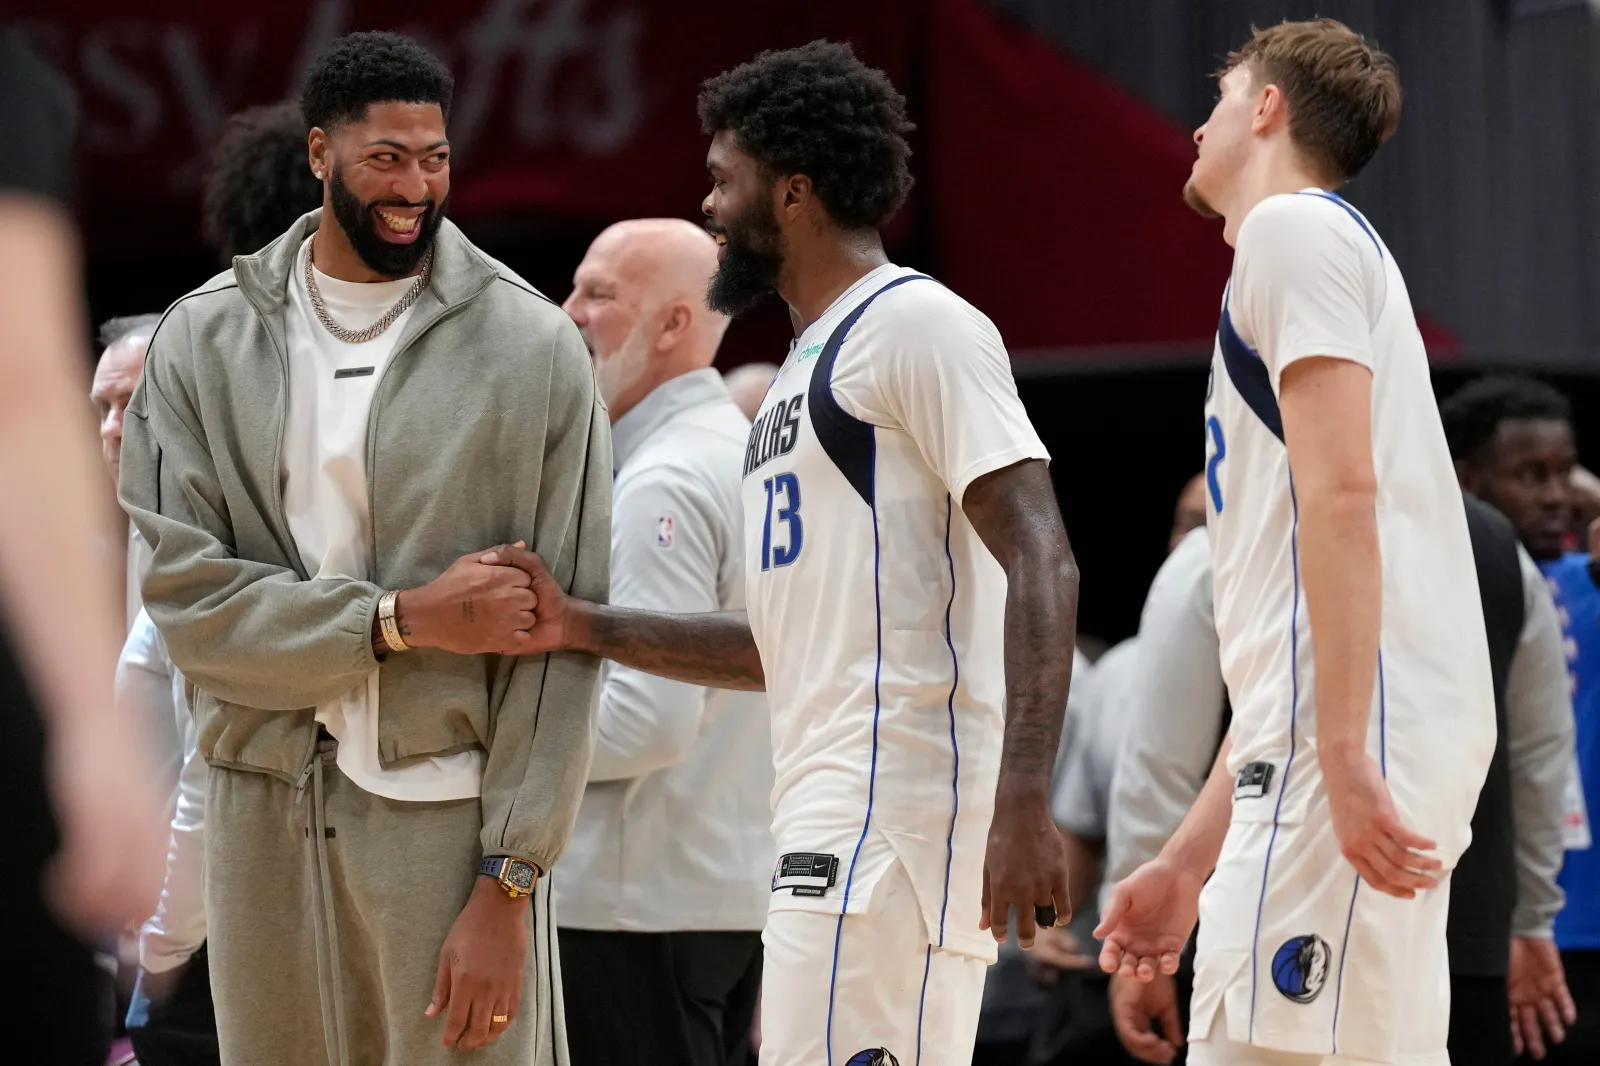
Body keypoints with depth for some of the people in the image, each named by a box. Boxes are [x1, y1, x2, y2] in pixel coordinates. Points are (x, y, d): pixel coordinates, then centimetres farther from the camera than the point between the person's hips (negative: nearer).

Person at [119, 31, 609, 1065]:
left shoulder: (533, 347, -1)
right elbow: (178, 590, -4)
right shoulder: (205, 341, 5)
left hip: (453, 813, -2)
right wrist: (403, 620, -14)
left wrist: (508, 882, -9)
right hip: (265, 812, 2)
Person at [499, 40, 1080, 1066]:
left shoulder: (917, 326, -6)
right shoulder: (807, 369, 25)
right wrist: (586, 628, 18)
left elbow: (1042, 567, -16)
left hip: (891, 816, -10)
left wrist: (1023, 803, -26)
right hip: (832, 822, 10)